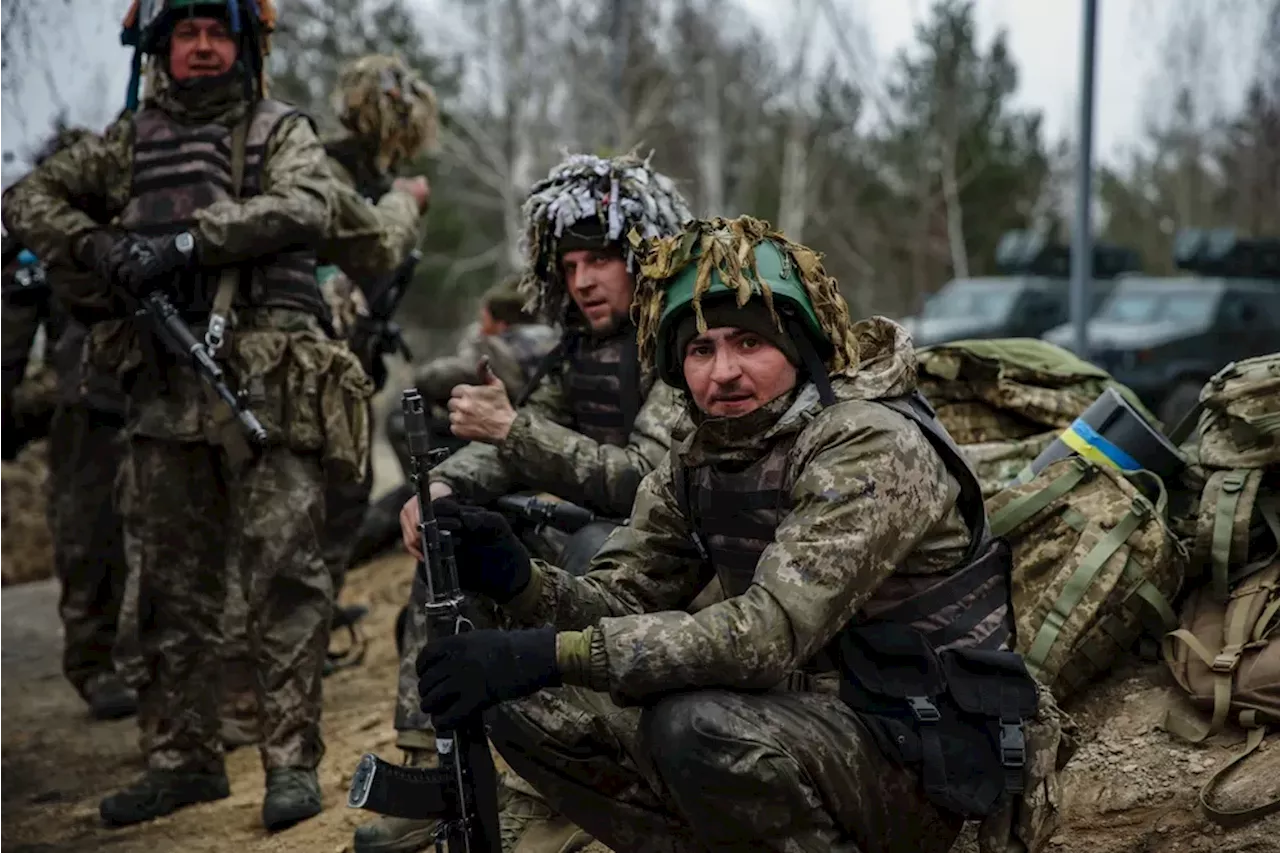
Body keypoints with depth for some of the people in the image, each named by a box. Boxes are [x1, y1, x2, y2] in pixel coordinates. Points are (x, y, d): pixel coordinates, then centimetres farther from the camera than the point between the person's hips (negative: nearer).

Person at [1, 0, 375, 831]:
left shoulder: (284, 131, 7)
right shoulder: (131, 141, 17)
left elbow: (304, 208, -12)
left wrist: (187, 239, -18)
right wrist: (97, 245, -4)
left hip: (267, 386, -4)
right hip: (165, 392, 4)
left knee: (284, 574, -5)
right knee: (172, 583, 8)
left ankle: (293, 760, 1)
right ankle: (183, 758, 18)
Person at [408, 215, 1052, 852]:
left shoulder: (872, 446, -20)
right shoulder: (696, 464, 4)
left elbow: (769, 633, -31)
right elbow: (623, 597, 3)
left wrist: (549, 653, -34)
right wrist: (518, 580, -20)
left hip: (914, 760, -7)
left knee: (698, 727, -34)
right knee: (531, 709, -5)